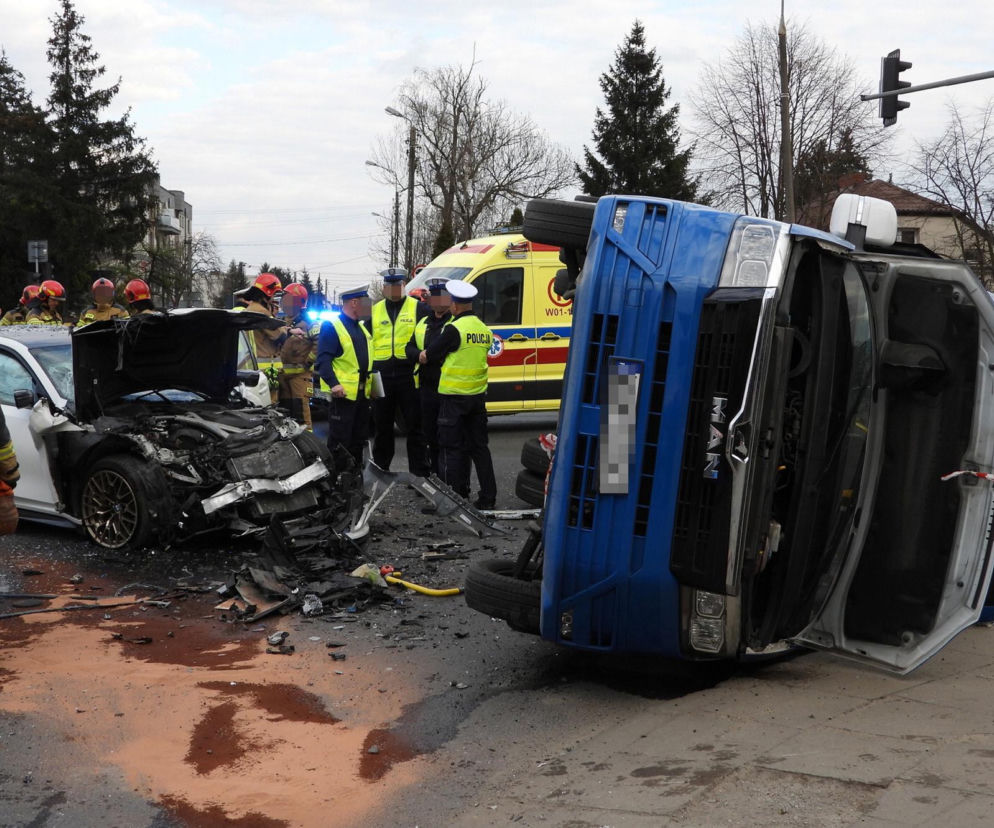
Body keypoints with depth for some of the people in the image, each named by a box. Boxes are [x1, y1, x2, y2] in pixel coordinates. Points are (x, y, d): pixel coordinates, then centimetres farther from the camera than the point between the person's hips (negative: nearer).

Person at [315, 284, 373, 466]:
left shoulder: (361, 328, 18)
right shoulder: (331, 327, -9)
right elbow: (323, 360, -18)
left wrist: (371, 382, 13)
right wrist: (333, 383, -29)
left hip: (362, 392, 8)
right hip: (343, 392, -8)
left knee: (359, 439, 15)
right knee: (339, 442, -5)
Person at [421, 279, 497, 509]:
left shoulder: (454, 329, -15)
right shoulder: (484, 330, 7)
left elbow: (426, 357, -10)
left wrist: (421, 355, 13)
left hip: (454, 396, -7)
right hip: (478, 395, 7)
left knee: (451, 449, 1)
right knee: (479, 446, 13)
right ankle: (488, 496, 14)